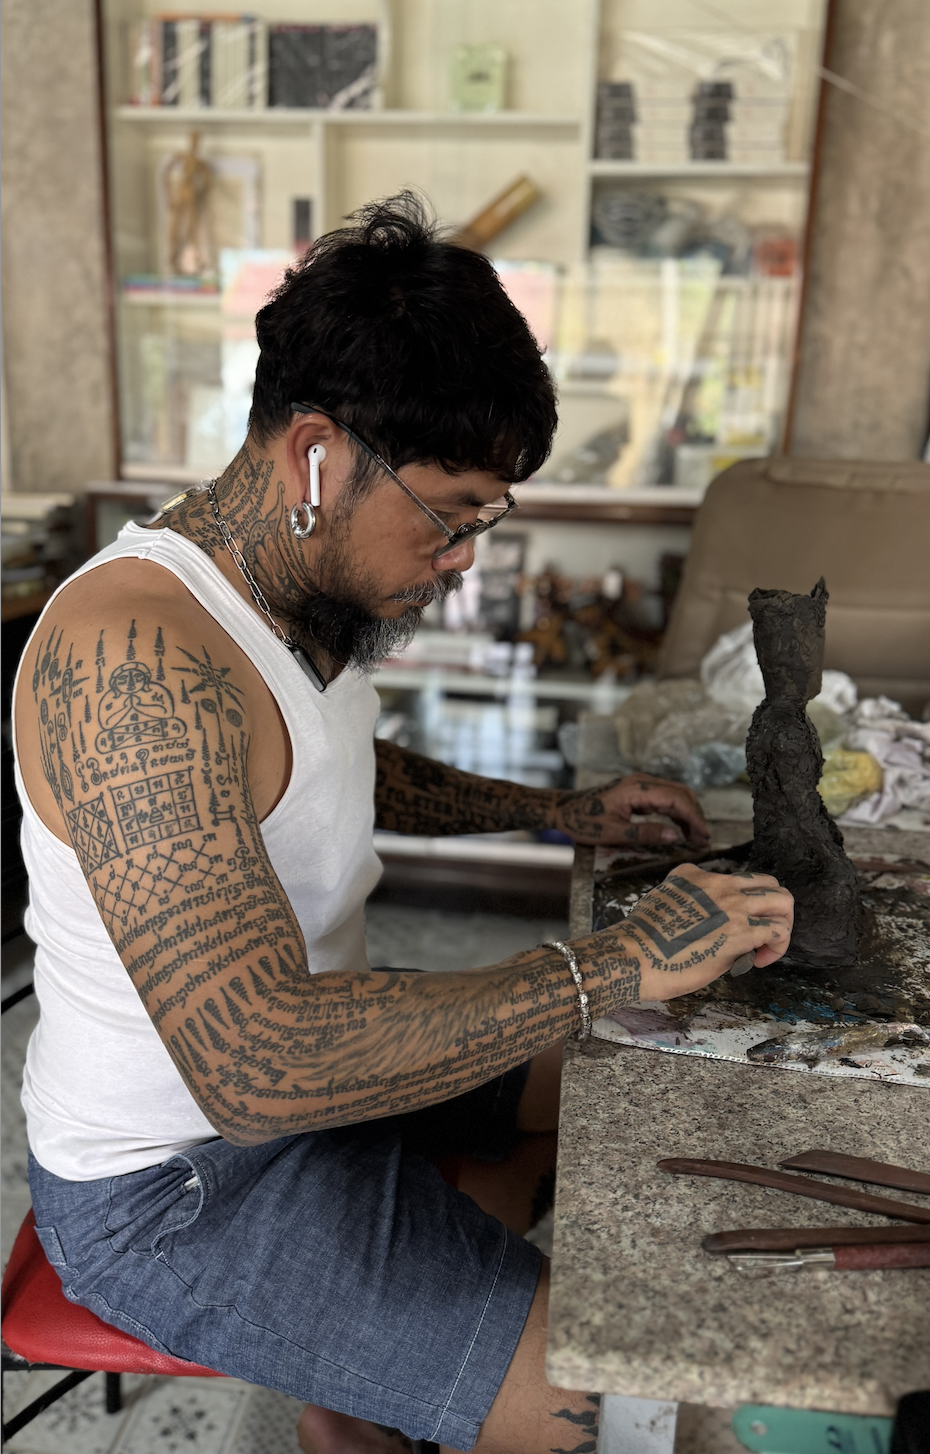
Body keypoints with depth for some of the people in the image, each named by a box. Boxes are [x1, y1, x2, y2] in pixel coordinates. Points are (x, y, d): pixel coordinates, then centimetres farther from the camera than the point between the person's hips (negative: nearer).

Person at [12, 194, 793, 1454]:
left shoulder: (310, 591, -1)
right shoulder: (133, 656, -32)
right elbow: (257, 1063, -38)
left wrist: (561, 815, 5)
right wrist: (618, 961, -33)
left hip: (295, 1060, 9)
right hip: (173, 1187, -8)